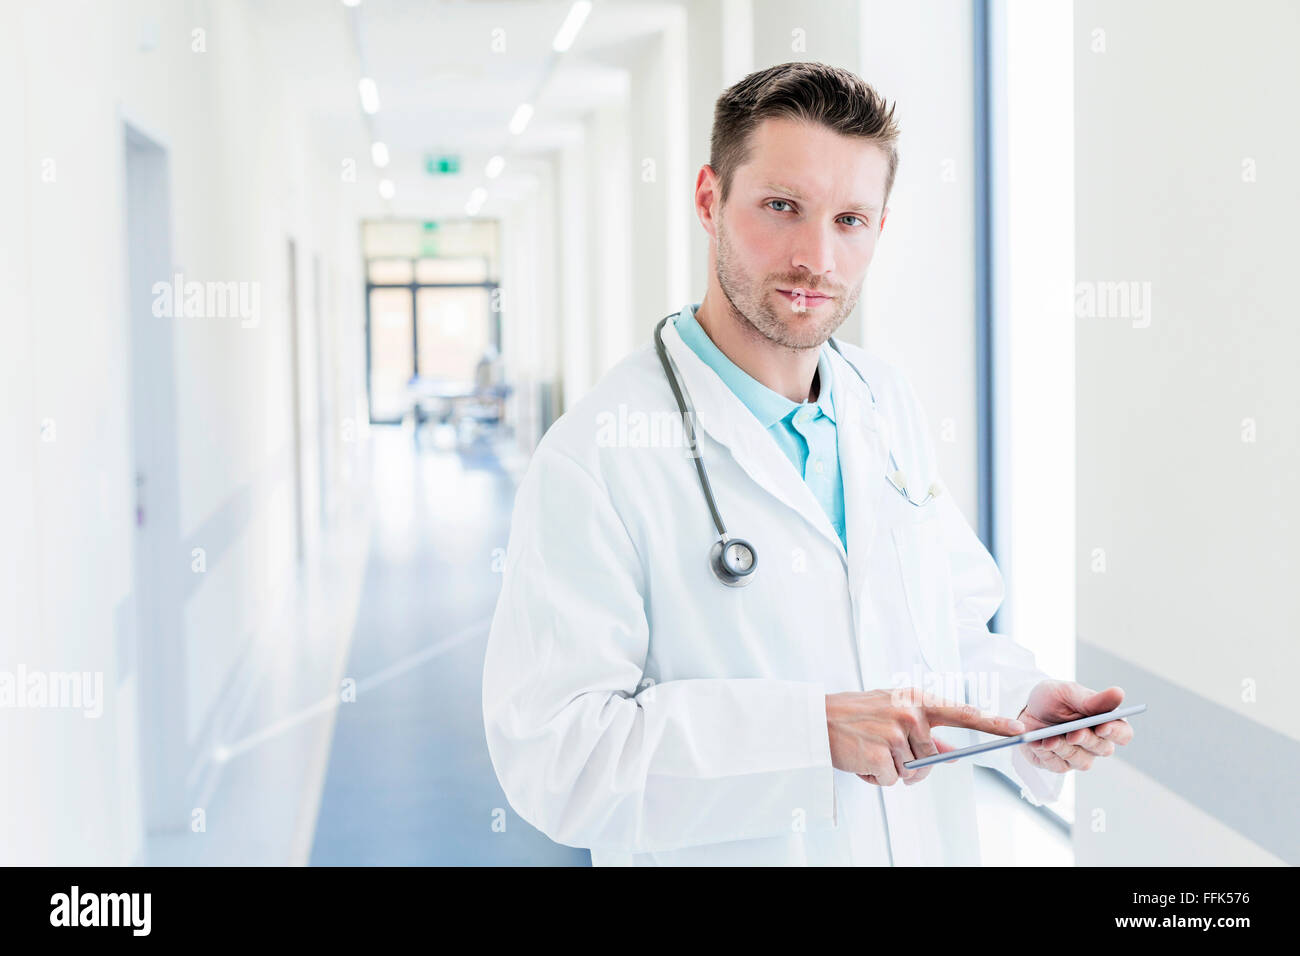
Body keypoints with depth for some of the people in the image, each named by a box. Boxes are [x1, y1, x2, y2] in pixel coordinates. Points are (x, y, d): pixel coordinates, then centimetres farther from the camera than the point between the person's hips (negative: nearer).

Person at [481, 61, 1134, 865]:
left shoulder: (890, 405, 1)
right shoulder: (595, 460, -20)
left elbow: (958, 624, 11)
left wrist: (1021, 708, -9)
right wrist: (814, 730, -32)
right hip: (730, 854, -5)